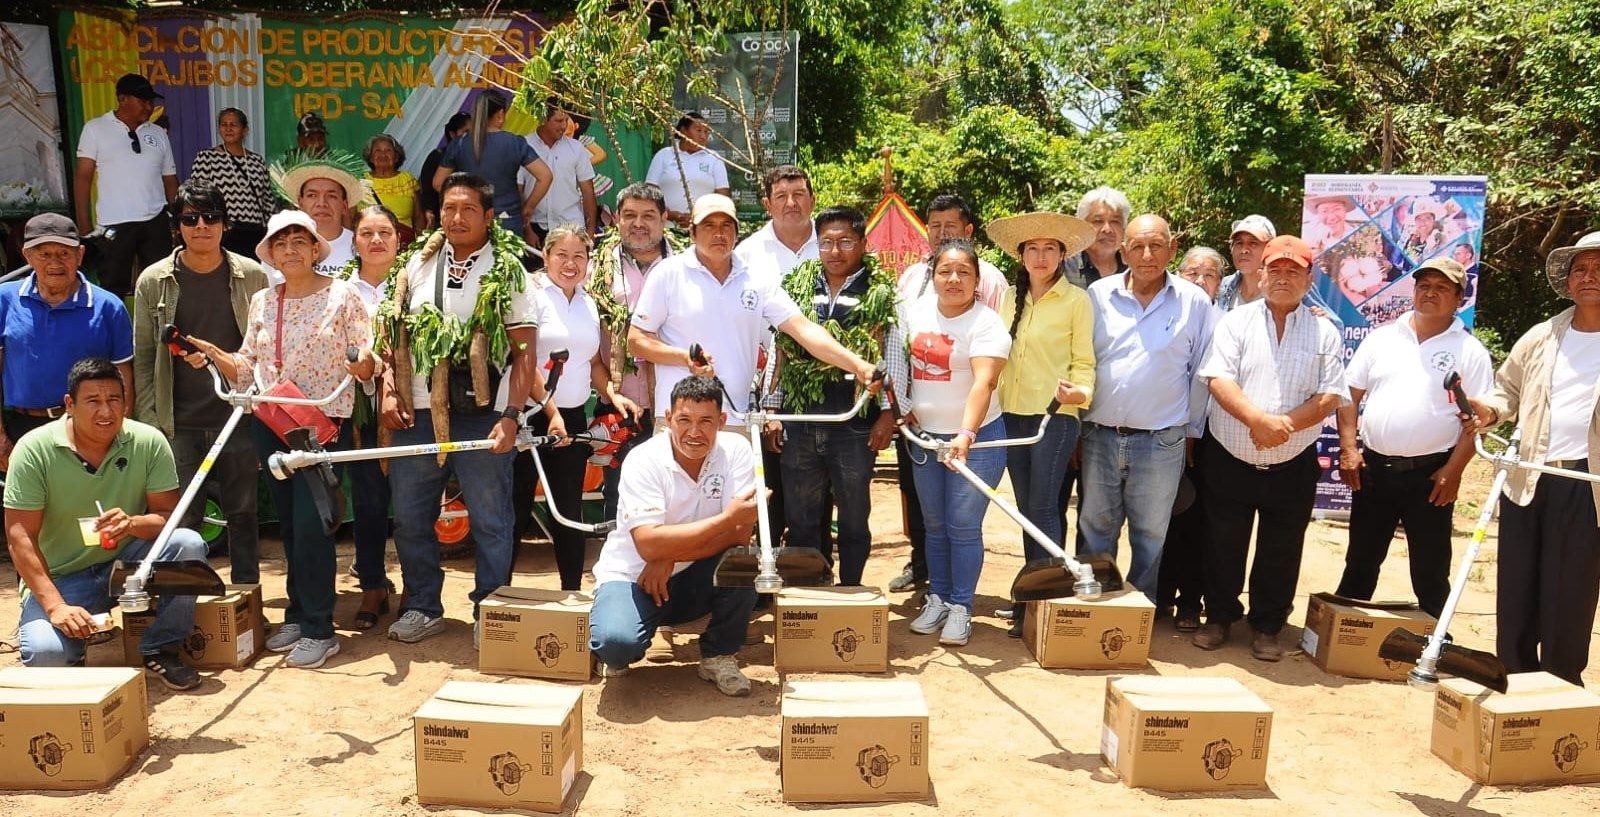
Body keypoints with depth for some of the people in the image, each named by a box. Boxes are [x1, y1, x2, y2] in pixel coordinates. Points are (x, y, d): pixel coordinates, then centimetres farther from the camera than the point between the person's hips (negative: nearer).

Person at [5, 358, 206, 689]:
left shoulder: (149, 442, -10)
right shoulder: (33, 450, -14)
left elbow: (170, 515, -10)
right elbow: (20, 537, -15)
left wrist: (133, 523, -34)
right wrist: (56, 606, -25)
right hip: (61, 577, -2)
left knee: (188, 544, -27)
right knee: (46, 654, -29)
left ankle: (160, 650, -7)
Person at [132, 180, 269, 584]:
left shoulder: (251, 276, 2)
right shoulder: (153, 281, 1)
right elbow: (142, 358, 4)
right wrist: (148, 422, -2)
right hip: (180, 426, 0)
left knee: (244, 516, 9)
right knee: (182, 521, 3)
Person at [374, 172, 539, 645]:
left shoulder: (508, 272, -2)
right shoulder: (417, 264, 8)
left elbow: (524, 353, -5)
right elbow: (393, 334, 13)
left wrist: (511, 417, -13)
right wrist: (389, 390, 0)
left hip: (481, 415, -3)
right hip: (416, 414, 4)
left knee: (490, 522, 5)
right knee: (410, 518, 11)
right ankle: (422, 607, 27)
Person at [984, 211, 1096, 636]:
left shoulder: (1076, 300, -4)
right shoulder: (1010, 297, 10)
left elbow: (1084, 361, -5)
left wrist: (1079, 391, -24)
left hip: (1055, 416, -5)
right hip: (1012, 415, 5)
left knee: (1042, 508, -7)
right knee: (1026, 508, 11)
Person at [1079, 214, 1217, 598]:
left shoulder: (1195, 302, -1)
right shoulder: (1098, 295, 2)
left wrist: (1191, 431, 8)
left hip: (1161, 442, -1)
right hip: (1099, 435, 1)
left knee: (1150, 536, 10)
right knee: (1094, 532, 12)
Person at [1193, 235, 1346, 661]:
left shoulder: (1324, 333, 5)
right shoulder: (1236, 321, 1)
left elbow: (1330, 396, -3)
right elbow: (1219, 380, -10)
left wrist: (1286, 424, -20)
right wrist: (1259, 420, -25)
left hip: (1292, 466, 1)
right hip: (1229, 461, -1)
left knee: (1280, 551, 9)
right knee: (1223, 545, 10)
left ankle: (1267, 627, 25)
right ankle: (1219, 617, 27)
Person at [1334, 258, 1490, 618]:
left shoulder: (1471, 352, -2)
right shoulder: (1383, 338, 6)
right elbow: (1350, 394, 7)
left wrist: (1453, 470, -11)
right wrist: (1348, 448, -2)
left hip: (1430, 474, -2)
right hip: (1372, 467, 3)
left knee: (1430, 571, 7)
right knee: (1360, 561, 13)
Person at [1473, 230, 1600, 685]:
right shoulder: (1540, 338, 10)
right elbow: (1508, 388, 19)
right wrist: (1490, 410, -3)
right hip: (1526, 480, 4)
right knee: (1516, 589, 10)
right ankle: (1514, 682, 24)